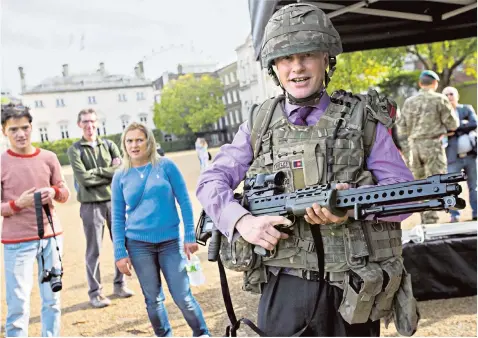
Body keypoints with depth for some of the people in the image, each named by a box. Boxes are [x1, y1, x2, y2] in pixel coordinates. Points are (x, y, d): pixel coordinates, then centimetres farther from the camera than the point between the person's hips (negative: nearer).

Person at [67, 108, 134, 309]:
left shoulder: (109, 145, 8)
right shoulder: (75, 150, -1)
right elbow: (83, 178, -14)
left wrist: (96, 171, -12)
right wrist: (110, 173, -10)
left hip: (115, 201, 4)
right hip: (91, 205, -3)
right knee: (94, 250, 1)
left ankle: (120, 284, 25)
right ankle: (95, 292, 10)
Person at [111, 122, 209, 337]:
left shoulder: (166, 166, -3)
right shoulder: (120, 176, 2)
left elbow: (184, 201, -1)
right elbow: (117, 218, 5)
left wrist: (190, 236, -6)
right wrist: (120, 252, 0)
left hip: (171, 242, -1)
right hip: (139, 245, 2)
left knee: (183, 297, -1)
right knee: (153, 299, 10)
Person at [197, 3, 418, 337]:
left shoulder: (362, 119, 0)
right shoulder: (260, 124, 5)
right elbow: (212, 181, 5)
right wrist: (242, 221, -15)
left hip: (352, 292, 0)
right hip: (283, 289, 1)